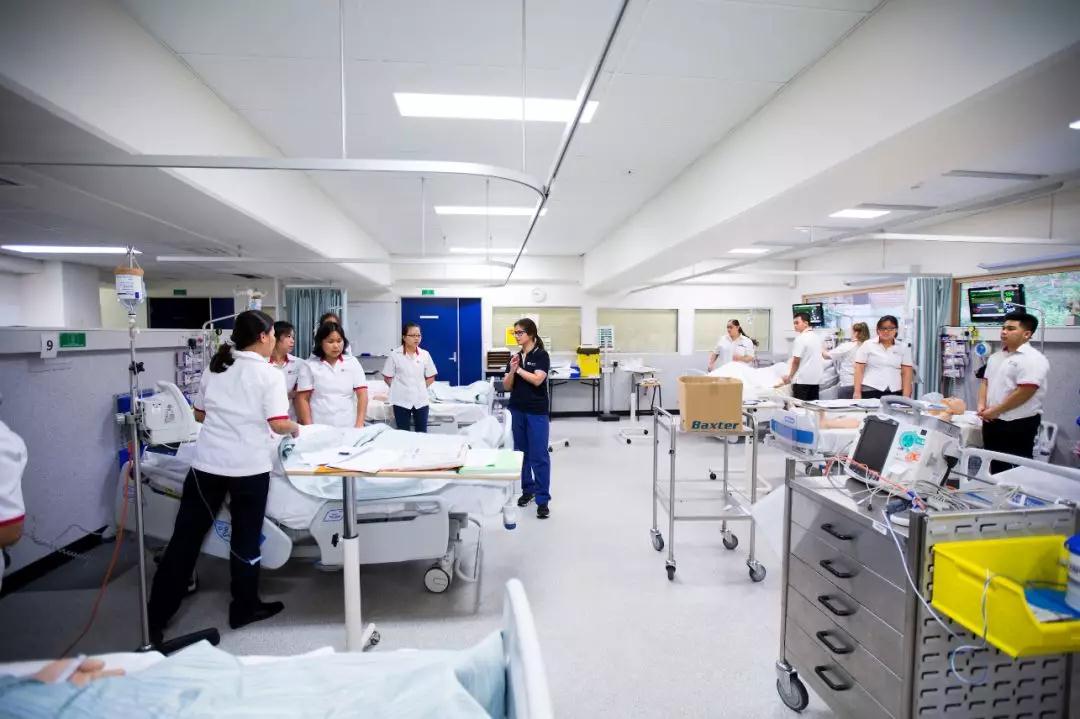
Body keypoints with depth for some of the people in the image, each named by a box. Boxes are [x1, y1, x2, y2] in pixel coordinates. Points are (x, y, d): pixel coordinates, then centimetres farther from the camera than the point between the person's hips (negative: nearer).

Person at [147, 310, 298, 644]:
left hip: (207, 462, 5)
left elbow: (201, 413, 16)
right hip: (248, 466, -4)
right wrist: (295, 428, 6)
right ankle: (244, 608, 25)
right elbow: (278, 424, -14)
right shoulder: (270, 375, -8)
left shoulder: (217, 367, 10)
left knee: (185, 537, 12)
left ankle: (156, 618, 20)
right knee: (245, 538, 10)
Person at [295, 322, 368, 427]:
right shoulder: (309, 365, 2)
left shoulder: (352, 362, 5)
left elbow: (362, 395, 0)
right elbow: (303, 399, 2)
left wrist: (359, 425, -10)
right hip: (319, 429, -1)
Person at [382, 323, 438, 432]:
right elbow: (388, 377, 1)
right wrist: (399, 388, 1)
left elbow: (431, 377, 9)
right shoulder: (395, 355, -5)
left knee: (421, 433, 8)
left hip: (420, 400, 2)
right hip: (401, 400, -2)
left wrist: (420, 388, 3)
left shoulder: (425, 354, 1)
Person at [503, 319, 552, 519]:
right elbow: (507, 386, 5)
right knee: (521, 452, 13)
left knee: (539, 455, -6)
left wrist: (519, 369, -8)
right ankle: (527, 490, 28)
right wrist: (512, 370, -12)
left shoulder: (541, 355, -7)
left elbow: (537, 379, -20)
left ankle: (543, 499, -1)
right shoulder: (515, 356, 8)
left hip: (537, 412, -6)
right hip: (517, 411, 6)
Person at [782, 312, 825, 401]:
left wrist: (789, 376, -3)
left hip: (802, 380, -8)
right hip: (816, 380, 8)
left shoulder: (800, 338, -13)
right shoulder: (817, 337, 12)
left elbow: (796, 361, -13)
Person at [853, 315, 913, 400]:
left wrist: (906, 396, -1)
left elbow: (906, 373, 6)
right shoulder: (867, 345, 4)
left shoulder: (904, 347, 10)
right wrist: (857, 392, -6)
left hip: (895, 392, 2)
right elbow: (859, 370, 0)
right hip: (870, 391, -2)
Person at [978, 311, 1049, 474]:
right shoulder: (996, 356, 12)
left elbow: (1024, 392, -22)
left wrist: (996, 410, -16)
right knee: (995, 465, 17)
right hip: (992, 422, 8)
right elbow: (986, 382, 16)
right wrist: (982, 405, 1)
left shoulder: (1033, 359, -15)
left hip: (1018, 425, -8)